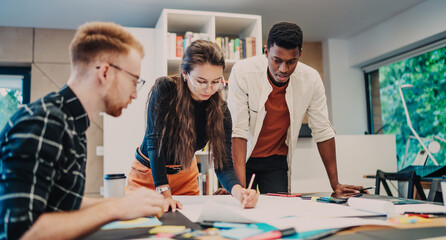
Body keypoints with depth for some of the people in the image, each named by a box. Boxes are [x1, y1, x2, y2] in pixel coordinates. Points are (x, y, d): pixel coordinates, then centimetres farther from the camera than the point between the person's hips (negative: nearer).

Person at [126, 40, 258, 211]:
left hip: (186, 175, 3)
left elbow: (223, 164, -19)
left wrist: (238, 191, -40)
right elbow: (155, 141, -28)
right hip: (148, 173, -2)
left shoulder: (220, 110, -17)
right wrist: (164, 193, -34)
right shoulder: (165, 89, -26)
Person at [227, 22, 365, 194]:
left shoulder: (311, 79, -14)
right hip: (243, 157, -2)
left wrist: (335, 183, -5)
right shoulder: (242, 72, -23)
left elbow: (323, 131, -6)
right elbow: (238, 130, -24)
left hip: (276, 160, 2)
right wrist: (240, 185, -32)